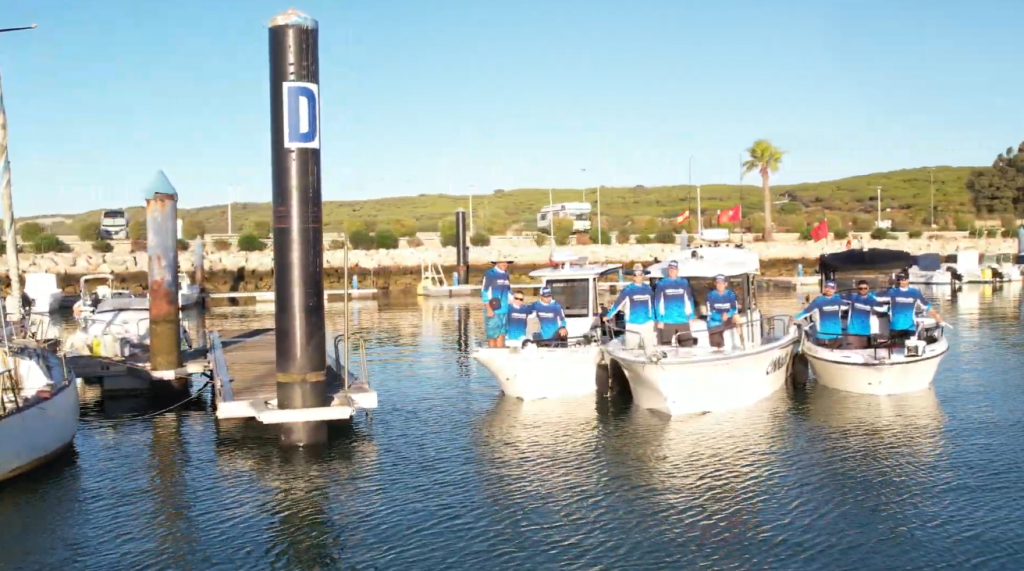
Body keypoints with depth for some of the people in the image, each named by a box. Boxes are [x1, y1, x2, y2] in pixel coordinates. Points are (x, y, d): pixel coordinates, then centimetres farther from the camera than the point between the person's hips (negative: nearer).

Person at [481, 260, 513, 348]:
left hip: (504, 310, 6)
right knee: (492, 335, -2)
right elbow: (484, 292, -9)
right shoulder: (489, 274, -6)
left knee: (501, 334, 6)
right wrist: (488, 309, -13)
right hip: (493, 310, -6)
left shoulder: (506, 275, 14)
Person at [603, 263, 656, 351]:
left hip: (647, 324, 3)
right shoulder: (628, 290, -5)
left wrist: (653, 319, 18)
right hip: (632, 325, -3)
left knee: (650, 348, 9)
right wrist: (609, 316, -5)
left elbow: (652, 304, 15)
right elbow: (617, 303, -4)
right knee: (631, 349, 0)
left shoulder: (648, 289, 6)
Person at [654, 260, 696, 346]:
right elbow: (658, 303, 0)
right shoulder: (662, 283, 2)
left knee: (688, 346, 0)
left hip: (683, 321, 2)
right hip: (666, 322, -2)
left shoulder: (684, 282, 8)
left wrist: (691, 317, 7)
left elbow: (689, 300, 11)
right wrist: (659, 320, -5)